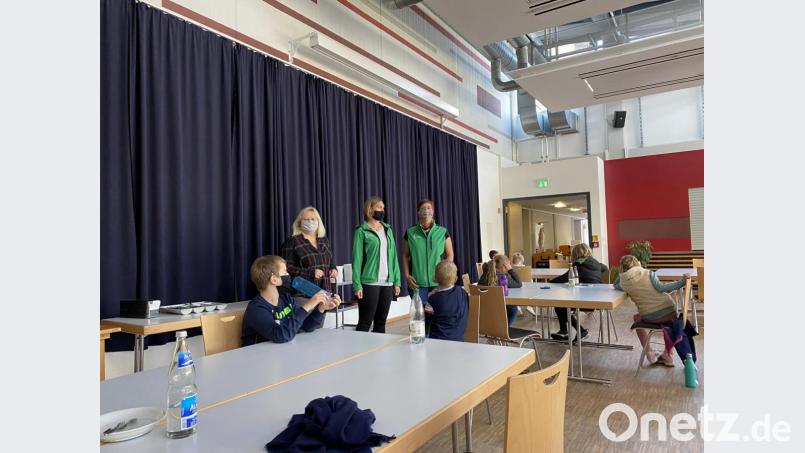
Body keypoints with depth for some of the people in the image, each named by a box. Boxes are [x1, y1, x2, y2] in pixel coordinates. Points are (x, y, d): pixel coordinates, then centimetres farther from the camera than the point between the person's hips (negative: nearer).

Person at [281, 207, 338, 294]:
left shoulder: (324, 241, 15)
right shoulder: (292, 242, -2)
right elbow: (288, 268, -8)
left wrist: (333, 269, 4)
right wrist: (310, 272, -17)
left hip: (325, 289, 5)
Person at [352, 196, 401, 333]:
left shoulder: (388, 229, 13)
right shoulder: (362, 231, -3)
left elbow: (393, 256, 13)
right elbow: (357, 259, -6)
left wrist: (397, 281, 8)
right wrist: (357, 285, -12)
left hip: (387, 283, 5)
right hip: (369, 283, -5)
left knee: (381, 322, 10)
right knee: (365, 323, -1)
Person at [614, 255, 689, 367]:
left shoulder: (623, 282, 3)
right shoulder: (648, 273, -2)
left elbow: (616, 286, 26)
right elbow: (660, 287, -13)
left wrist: (622, 273, 19)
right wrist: (682, 282, -9)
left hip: (649, 318, 0)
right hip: (669, 312, 0)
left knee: (637, 318, 35)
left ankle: (650, 353, 30)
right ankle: (667, 356, 39)